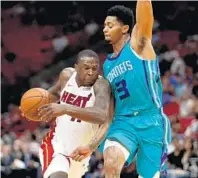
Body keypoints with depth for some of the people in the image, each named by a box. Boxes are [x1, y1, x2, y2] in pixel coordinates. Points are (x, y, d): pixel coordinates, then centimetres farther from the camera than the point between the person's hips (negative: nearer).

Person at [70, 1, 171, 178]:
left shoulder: (138, 44, 1)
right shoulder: (107, 65, 16)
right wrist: (91, 146, 12)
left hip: (151, 123, -4)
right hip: (123, 122, 4)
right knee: (111, 162, -26)